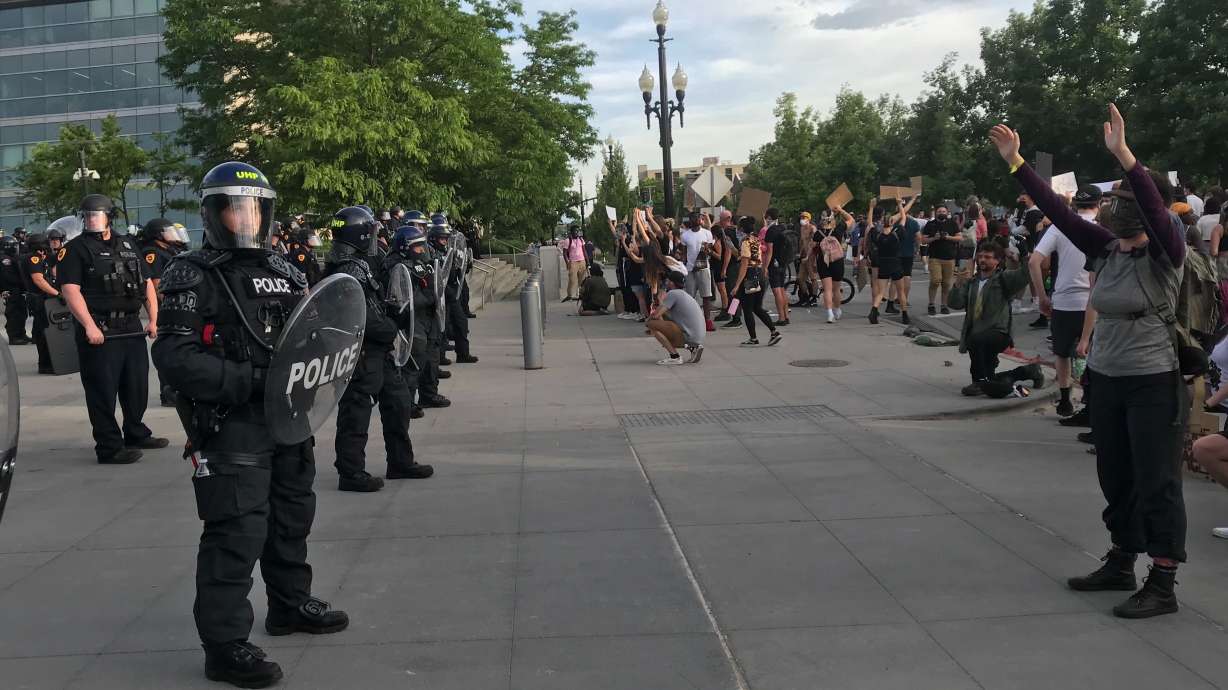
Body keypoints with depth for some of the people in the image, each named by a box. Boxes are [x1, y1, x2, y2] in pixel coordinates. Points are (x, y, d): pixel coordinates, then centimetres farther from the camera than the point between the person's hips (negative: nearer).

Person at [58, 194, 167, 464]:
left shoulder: (128, 245, 15)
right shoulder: (76, 249, -2)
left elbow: (147, 283, 16)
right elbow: (70, 290, -13)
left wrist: (153, 320, 4)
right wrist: (89, 326, -23)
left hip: (132, 327, 6)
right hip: (99, 331, -6)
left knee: (138, 385, 15)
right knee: (103, 391, -3)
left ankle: (136, 434, 32)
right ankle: (109, 447, 3)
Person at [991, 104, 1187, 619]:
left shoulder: (1166, 253, -13)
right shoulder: (1107, 249, 4)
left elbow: (1156, 207, -31)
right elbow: (1058, 211, 3)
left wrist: (1123, 154, -41)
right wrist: (1016, 164, 0)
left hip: (1154, 383, -7)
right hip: (1105, 378, 7)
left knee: (1157, 484, -1)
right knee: (1116, 479, 16)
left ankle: (1162, 587, 8)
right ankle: (1120, 565, 31)